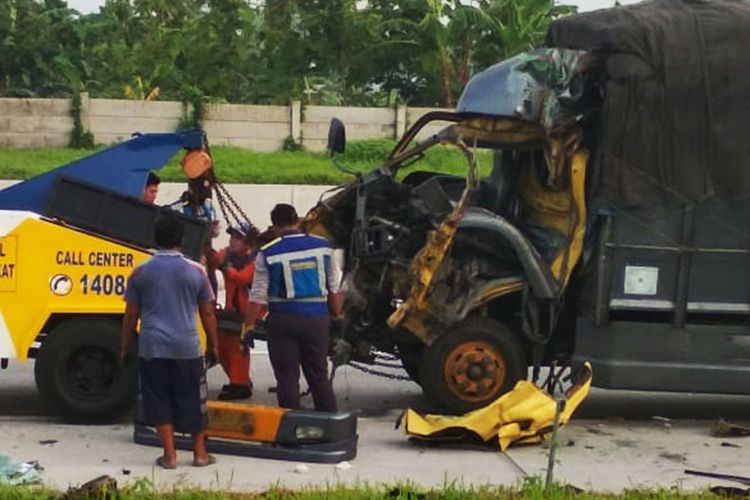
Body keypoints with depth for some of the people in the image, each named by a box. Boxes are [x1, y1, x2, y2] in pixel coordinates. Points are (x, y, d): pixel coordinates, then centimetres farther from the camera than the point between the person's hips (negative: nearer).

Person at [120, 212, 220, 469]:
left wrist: (125, 347, 15)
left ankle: (169, 455, 6)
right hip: (187, 347, 0)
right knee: (193, 400, 10)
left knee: (160, 401, 7)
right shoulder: (196, 271, 1)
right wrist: (213, 345, 16)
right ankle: (200, 453, 17)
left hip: (152, 348, 0)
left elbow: (131, 315, 5)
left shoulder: (140, 272, 1)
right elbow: (208, 314, 6)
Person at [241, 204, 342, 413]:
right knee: (319, 376, 15)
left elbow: (258, 296, -7)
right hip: (316, 318, 3)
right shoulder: (323, 246, 1)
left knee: (287, 378, 6)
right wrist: (338, 316, 18)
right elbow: (334, 288, 8)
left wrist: (248, 327, -1)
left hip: (283, 319, -3)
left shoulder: (268, 253, -7)